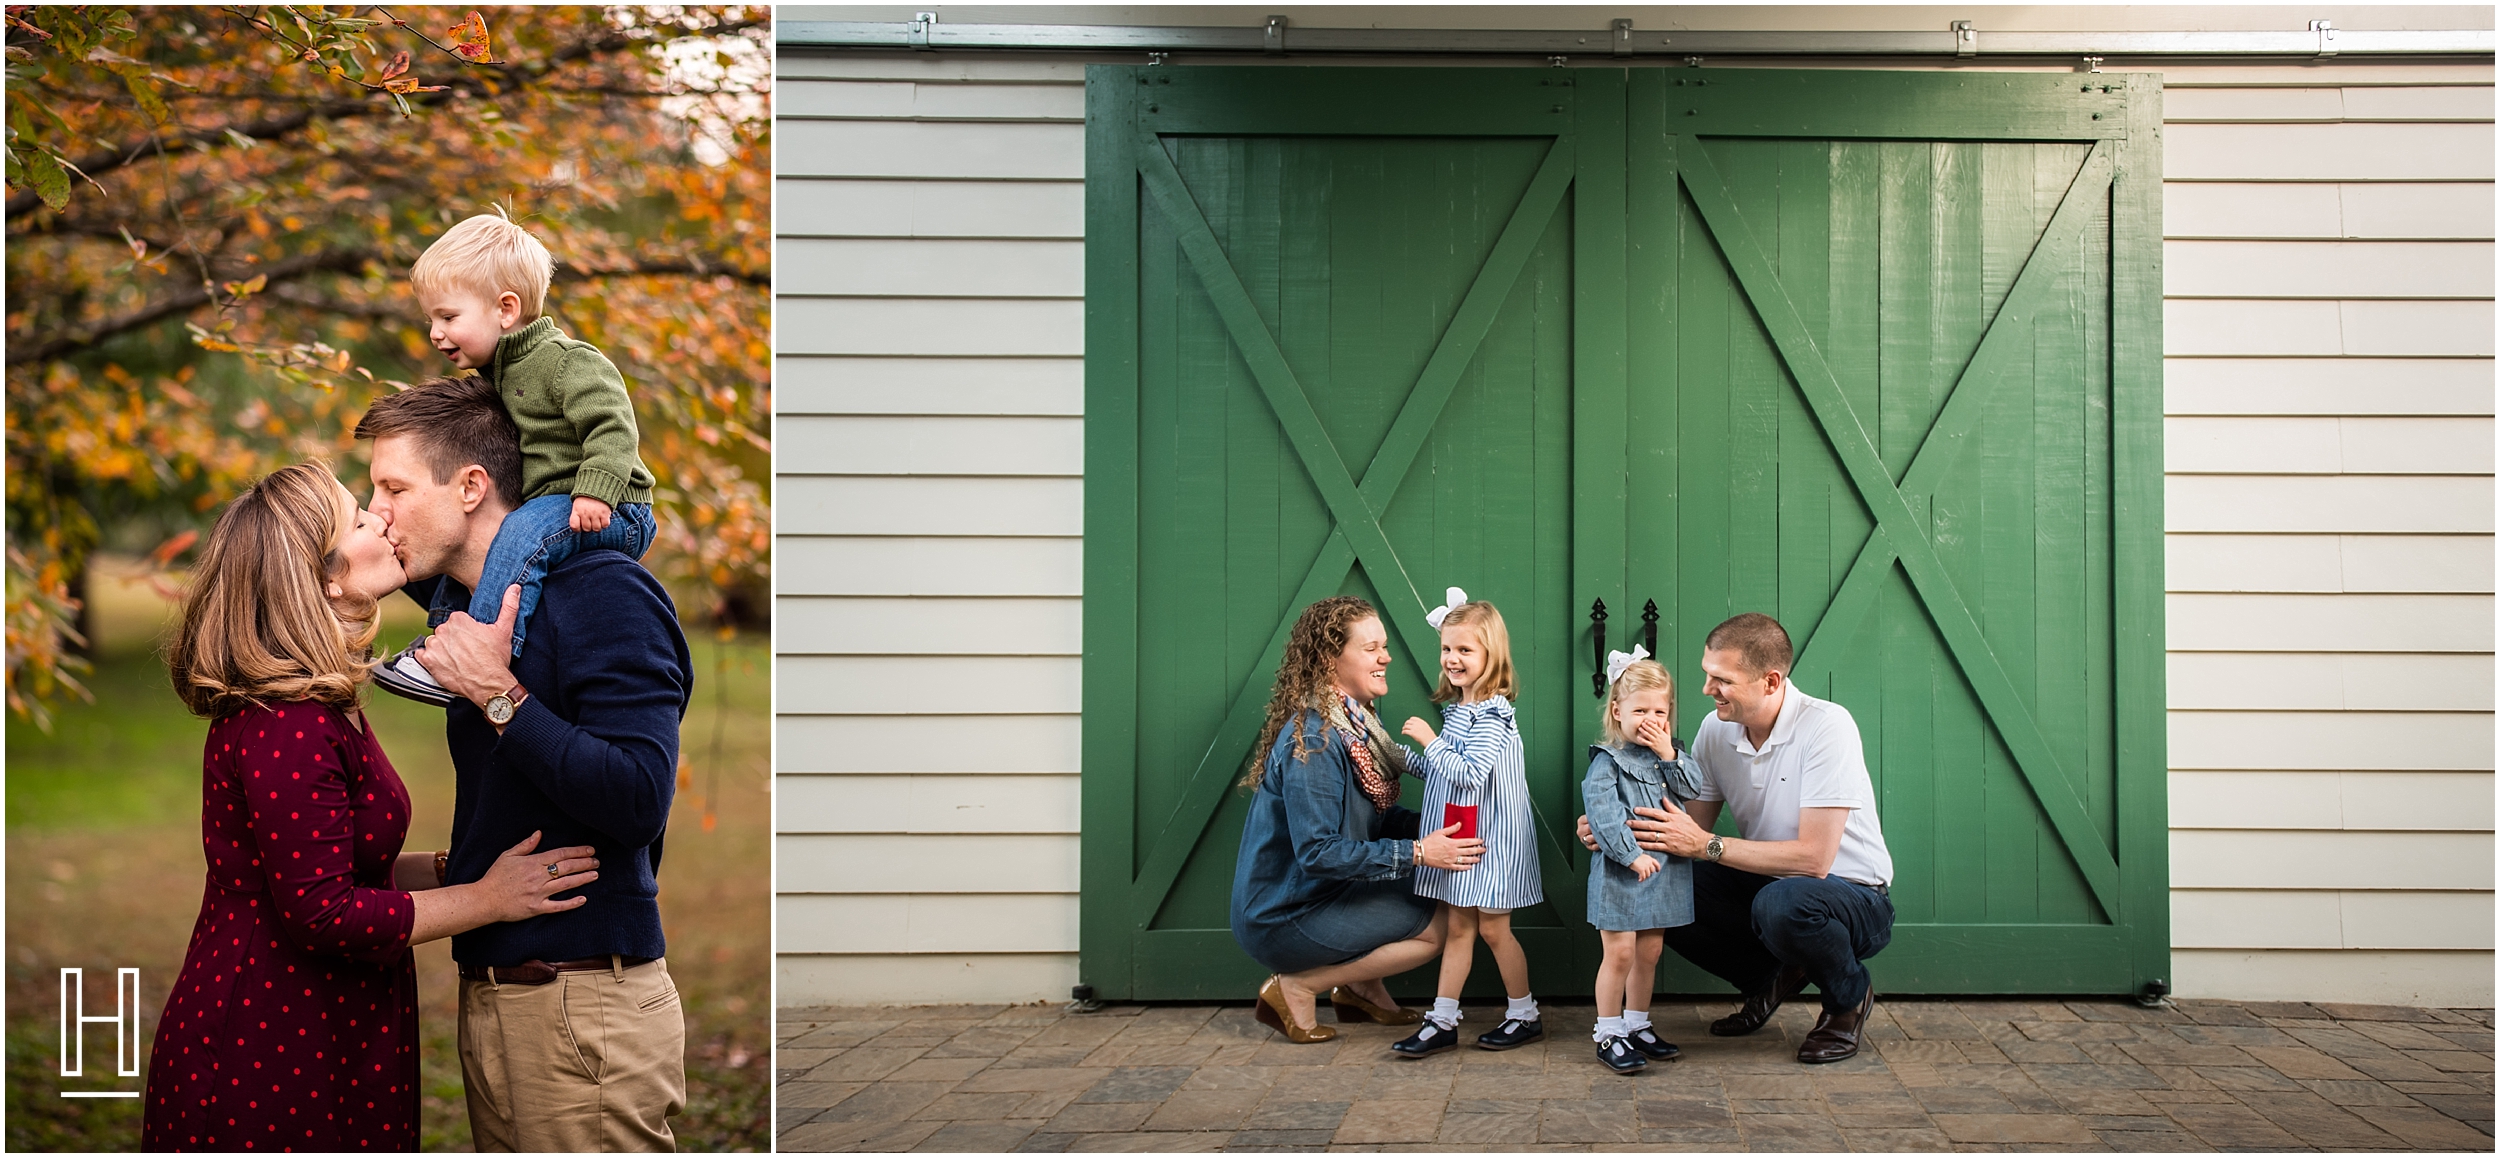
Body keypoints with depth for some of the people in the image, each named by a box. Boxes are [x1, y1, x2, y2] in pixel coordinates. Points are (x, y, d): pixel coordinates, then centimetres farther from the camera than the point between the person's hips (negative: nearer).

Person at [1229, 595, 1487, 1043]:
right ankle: (1298, 986, -5)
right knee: (1437, 927, -12)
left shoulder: (1356, 720, 6)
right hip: (1282, 918, -9)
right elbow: (1317, 851, -28)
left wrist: (1432, 828, -8)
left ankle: (1362, 988, 15)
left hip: (1322, 893, 9)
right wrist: (1416, 852, -26)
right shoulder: (1312, 741, -23)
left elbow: (1378, 817, 10)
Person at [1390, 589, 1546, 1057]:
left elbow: (1469, 774, -26)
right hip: (1457, 837, 8)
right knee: (1458, 926, 9)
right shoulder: (1456, 709, 10)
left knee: (1492, 929, 2)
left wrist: (1430, 740, -21)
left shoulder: (1491, 715, -18)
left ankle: (1525, 1015, 17)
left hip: (1490, 838, -8)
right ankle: (1442, 1021, 11)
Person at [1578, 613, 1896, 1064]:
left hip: (1851, 895, -6)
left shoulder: (1826, 726, -23)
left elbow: (1813, 857, -29)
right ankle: (1771, 978, 10)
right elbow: (1691, 832, -2)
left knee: (1781, 903, -38)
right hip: (1765, 885, 6)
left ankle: (1850, 996, -4)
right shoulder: (1717, 730, -4)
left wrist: (1707, 845, -30)